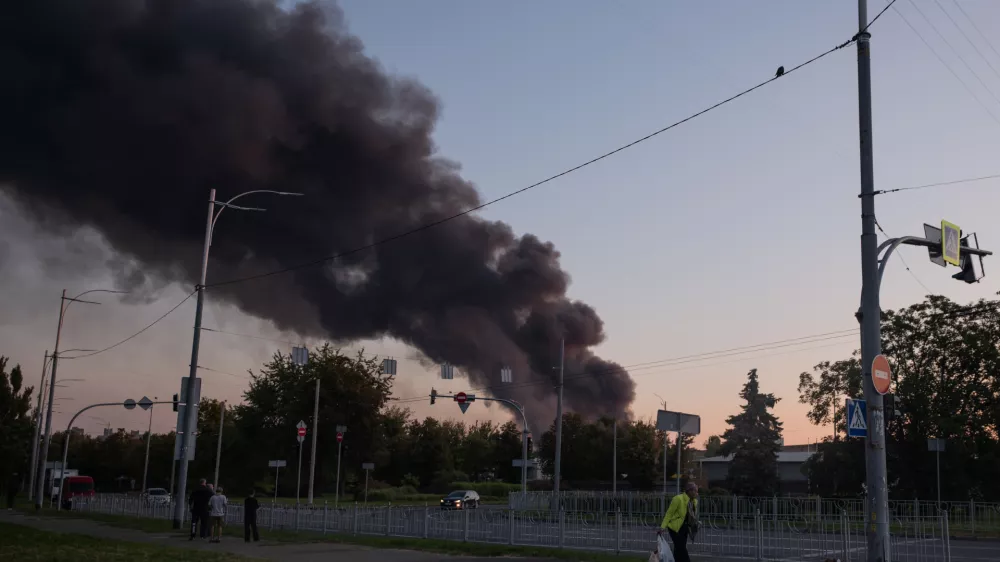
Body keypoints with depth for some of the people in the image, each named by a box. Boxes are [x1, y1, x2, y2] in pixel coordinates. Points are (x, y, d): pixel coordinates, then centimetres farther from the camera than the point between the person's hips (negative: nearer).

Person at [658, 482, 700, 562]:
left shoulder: (694, 501, 5)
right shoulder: (678, 499, -16)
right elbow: (669, 513, -14)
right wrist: (662, 527, -19)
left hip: (684, 527, 7)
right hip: (675, 527, -7)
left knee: (679, 549, 10)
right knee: (682, 549, -11)